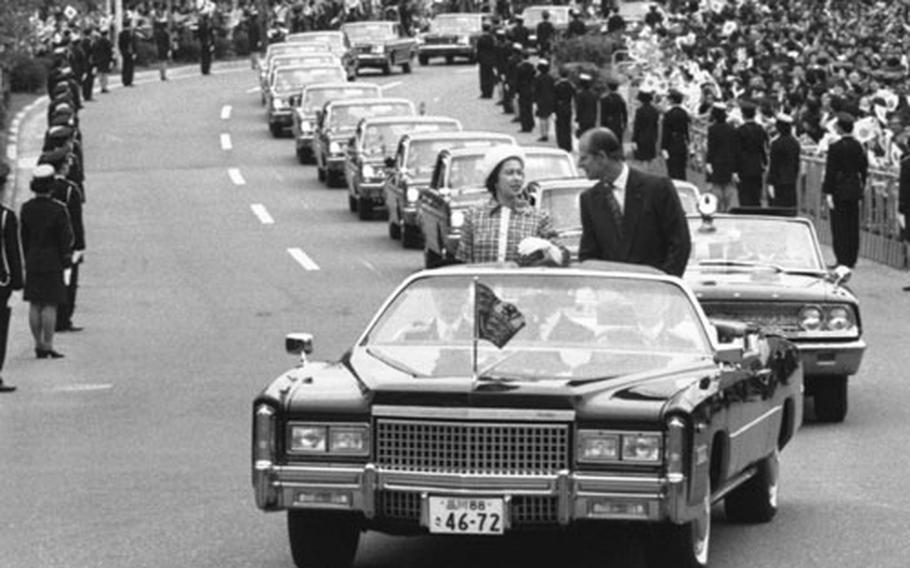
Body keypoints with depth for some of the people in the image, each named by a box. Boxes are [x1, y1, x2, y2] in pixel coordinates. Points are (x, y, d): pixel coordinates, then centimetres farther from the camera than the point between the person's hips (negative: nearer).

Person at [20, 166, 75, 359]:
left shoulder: (26, 208, -1)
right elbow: (66, 238, -12)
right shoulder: (58, 209, -15)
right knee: (50, 305, -2)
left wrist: (27, 259, 14)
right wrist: (66, 262, -1)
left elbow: (23, 236, 5)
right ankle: (48, 346, -3)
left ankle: (39, 345, 12)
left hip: (33, 262, 5)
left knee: (34, 305, 9)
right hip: (53, 262, -5)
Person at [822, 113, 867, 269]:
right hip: (855, 190, 6)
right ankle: (851, 259, 18)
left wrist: (828, 193, -12)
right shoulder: (858, 146, 3)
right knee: (853, 226, 12)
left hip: (840, 191, -6)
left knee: (839, 227, -1)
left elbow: (831, 172, -15)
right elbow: (864, 168, 10)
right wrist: (862, 185, 20)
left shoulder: (835, 148, -15)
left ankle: (843, 260, -3)